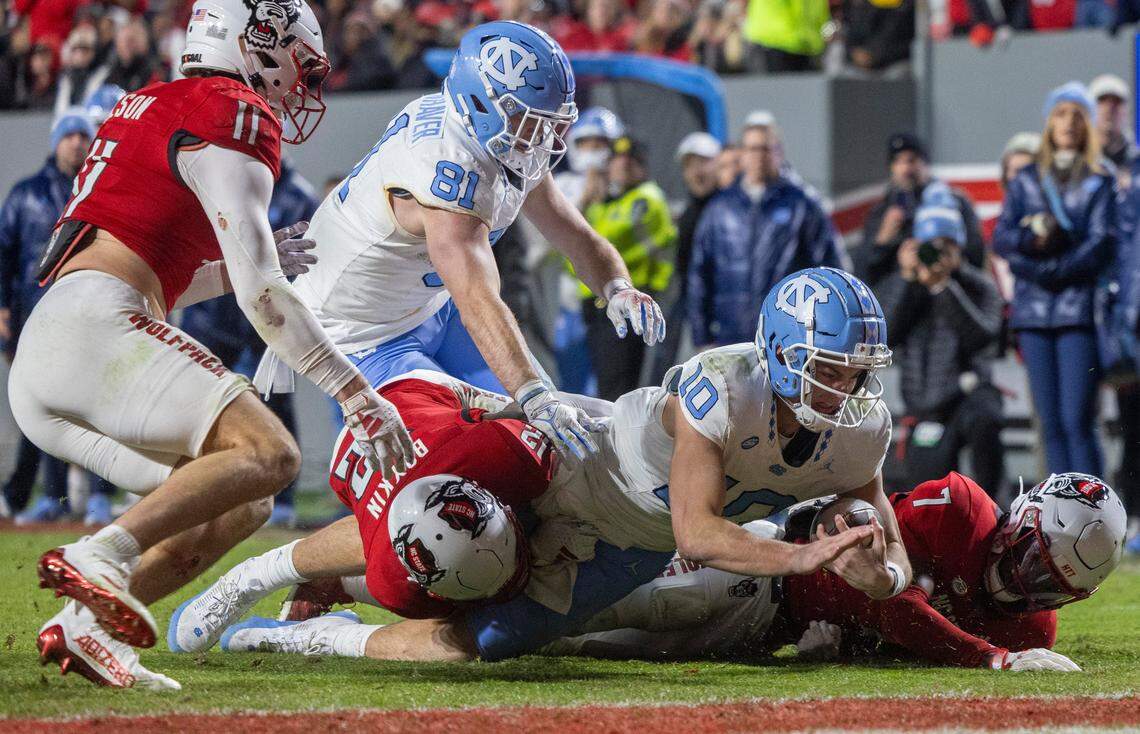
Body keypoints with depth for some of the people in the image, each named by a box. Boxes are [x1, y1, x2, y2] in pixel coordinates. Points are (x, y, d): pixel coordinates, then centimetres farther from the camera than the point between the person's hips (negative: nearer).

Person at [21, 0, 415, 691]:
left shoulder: (151, 107, 28)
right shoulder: (235, 116, -1)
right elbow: (259, 293, -9)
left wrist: (250, 263, 28)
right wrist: (356, 393, -7)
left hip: (36, 370, 10)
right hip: (92, 327, -10)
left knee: (242, 504, 10)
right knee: (269, 453, -21)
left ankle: (84, 625, -6)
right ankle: (103, 556, -34)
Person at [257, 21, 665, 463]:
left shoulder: (511, 147, -6)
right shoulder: (448, 165, -36)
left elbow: (578, 238, 2)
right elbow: (479, 301, -47)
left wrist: (618, 290, -21)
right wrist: (536, 400, -56)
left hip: (432, 309, 9)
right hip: (364, 339, -9)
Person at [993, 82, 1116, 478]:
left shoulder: (1100, 183, 7)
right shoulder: (1026, 180, 16)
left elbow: (1100, 245, -3)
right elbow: (1001, 238, 7)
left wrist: (1051, 271, -11)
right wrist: (1032, 238, -13)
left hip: (1078, 308, -3)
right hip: (1033, 310, 3)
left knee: (1078, 421, -12)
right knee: (1051, 421, 2)